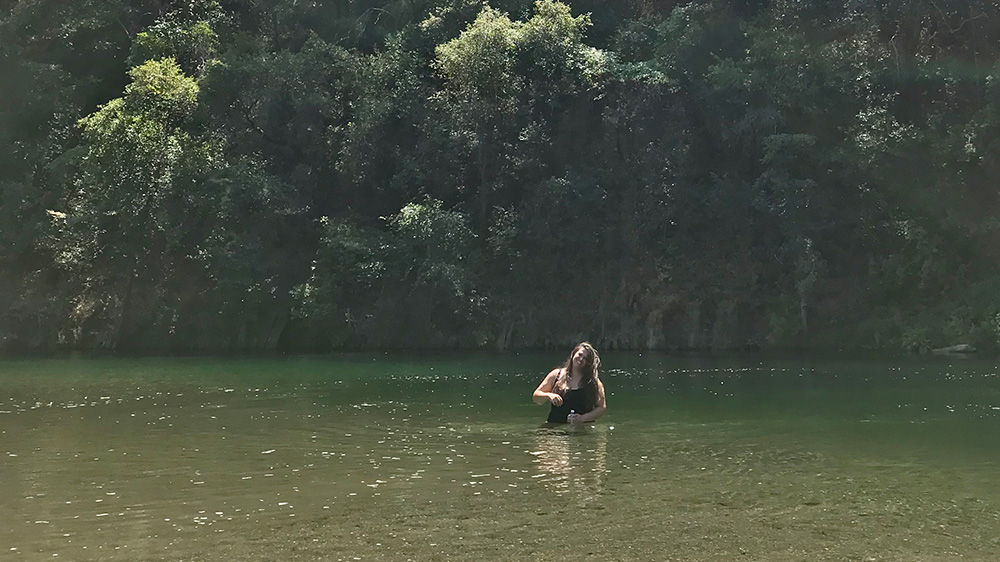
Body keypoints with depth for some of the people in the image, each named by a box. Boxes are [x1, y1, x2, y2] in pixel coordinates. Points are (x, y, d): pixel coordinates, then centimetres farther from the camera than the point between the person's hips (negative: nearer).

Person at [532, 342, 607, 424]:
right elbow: (535, 397, 12)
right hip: (555, 425, 1)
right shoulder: (556, 375, 10)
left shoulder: (594, 382, 7)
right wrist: (548, 395, -9)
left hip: (582, 427, -1)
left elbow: (602, 408, 5)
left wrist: (583, 418, -9)